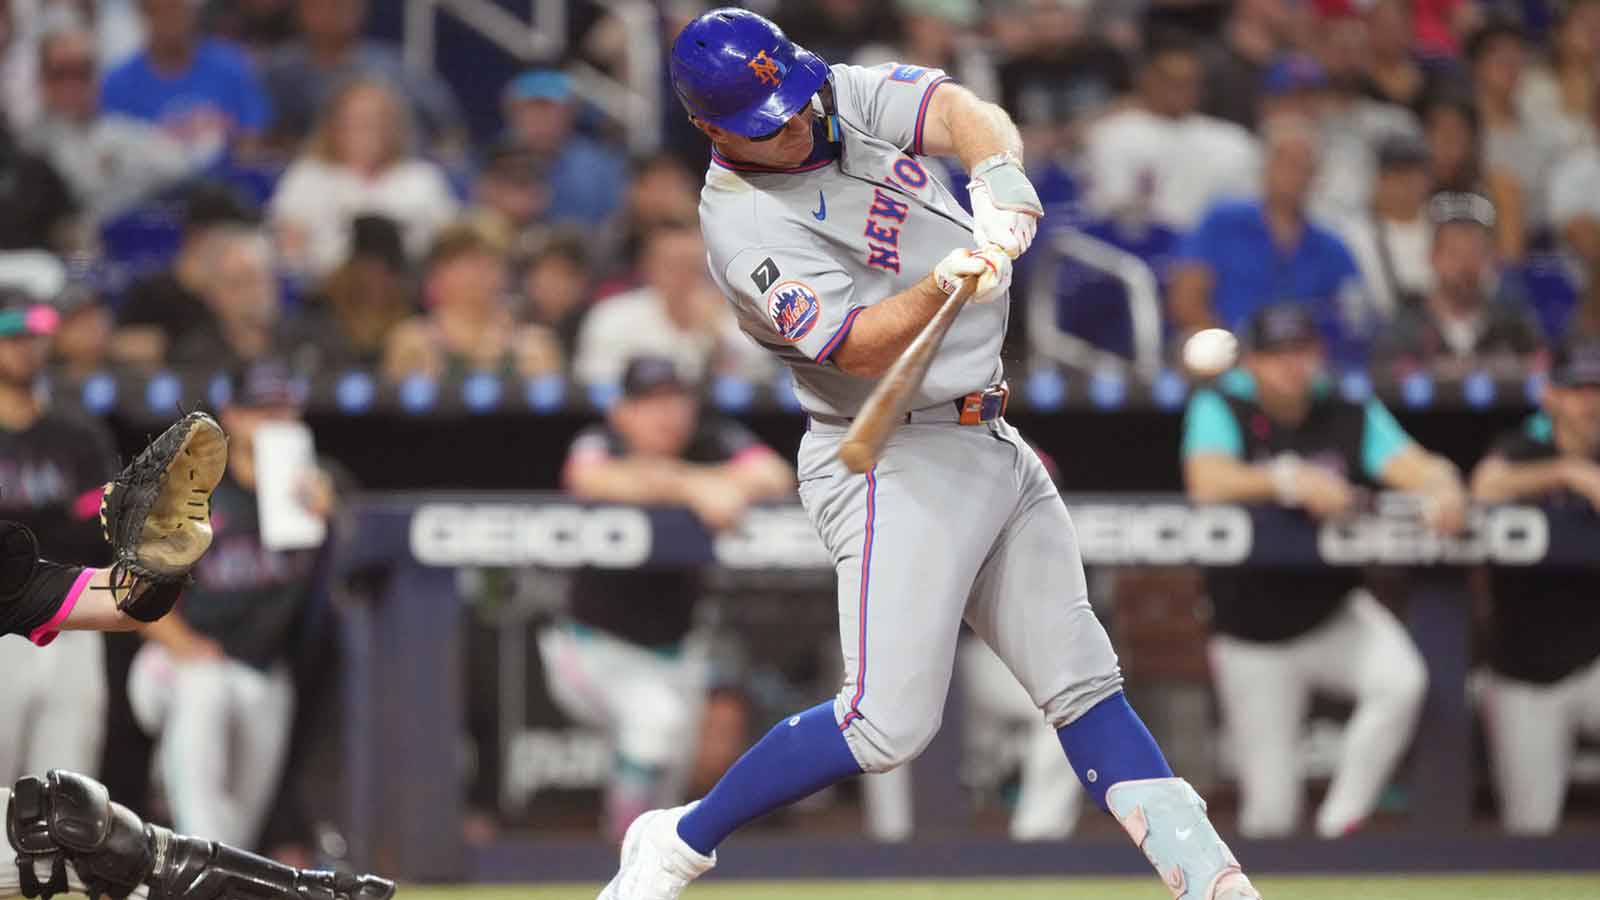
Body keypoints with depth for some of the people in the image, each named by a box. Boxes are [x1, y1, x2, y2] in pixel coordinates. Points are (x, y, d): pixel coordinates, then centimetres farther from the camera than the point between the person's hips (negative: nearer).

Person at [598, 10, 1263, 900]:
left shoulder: (849, 98, 2)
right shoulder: (745, 227, -19)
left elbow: (964, 113, -13)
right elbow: (860, 349, -26)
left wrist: (1000, 181, -34)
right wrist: (944, 287, -44)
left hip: (992, 446, 8)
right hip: (897, 465, -8)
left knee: (1082, 679, 8)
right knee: (889, 721, -14)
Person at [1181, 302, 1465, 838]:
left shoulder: (1351, 416, -1)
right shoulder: (1221, 409, -7)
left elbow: (1413, 466, -16)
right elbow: (1207, 482, -25)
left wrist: (1442, 488, -40)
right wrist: (1292, 480, -39)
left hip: (1335, 614, 2)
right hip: (1253, 638, -2)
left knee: (1402, 681, -29)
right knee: (1269, 814, -4)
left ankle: (1340, 824, -14)